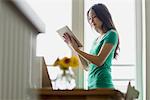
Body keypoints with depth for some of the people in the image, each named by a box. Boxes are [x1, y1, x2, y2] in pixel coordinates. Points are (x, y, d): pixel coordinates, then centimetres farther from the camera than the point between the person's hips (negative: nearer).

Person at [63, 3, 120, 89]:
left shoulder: (112, 34, -4)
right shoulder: (97, 39, 18)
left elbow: (99, 61, -15)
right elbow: (87, 66, 18)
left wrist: (77, 49, -12)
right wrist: (73, 46, 12)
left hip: (102, 85, -7)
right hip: (91, 85, 7)